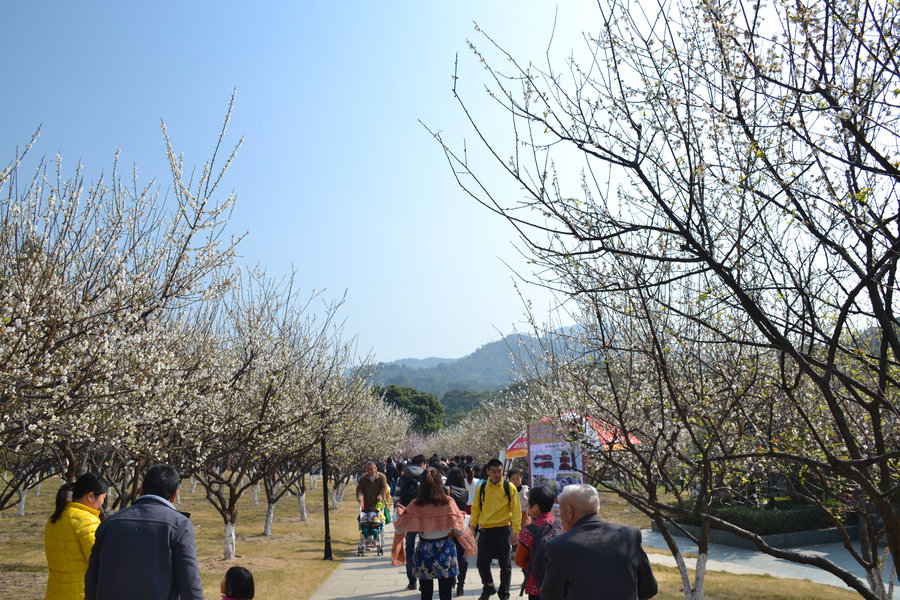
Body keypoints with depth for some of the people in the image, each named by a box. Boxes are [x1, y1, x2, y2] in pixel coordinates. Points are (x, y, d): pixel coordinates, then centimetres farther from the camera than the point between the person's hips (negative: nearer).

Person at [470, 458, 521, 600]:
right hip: (485, 531, 2)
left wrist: (515, 531, -8)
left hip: (503, 530, -2)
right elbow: (476, 509, 11)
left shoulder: (509, 487, -2)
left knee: (505, 565, 5)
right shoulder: (481, 488, 4)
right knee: (482, 563, 2)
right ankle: (488, 588, 27)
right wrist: (472, 527, 5)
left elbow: (516, 510, -2)